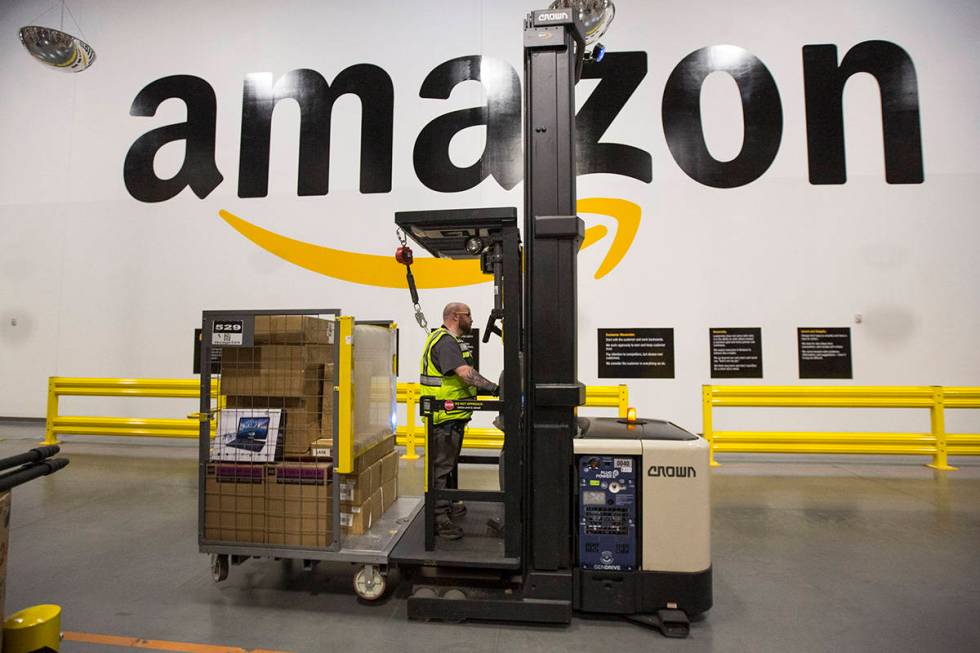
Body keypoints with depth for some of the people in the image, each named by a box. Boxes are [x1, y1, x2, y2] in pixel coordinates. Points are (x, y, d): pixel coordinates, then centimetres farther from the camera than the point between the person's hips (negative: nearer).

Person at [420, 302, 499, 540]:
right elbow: (465, 373, -31)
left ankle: (447, 505, 39)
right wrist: (494, 388, -32)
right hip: (445, 416, -11)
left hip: (454, 415, 11)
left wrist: (484, 389, 9)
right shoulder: (445, 341, -19)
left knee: (448, 463, 23)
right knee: (441, 466, -3)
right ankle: (438, 518, 7)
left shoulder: (452, 341, 17)